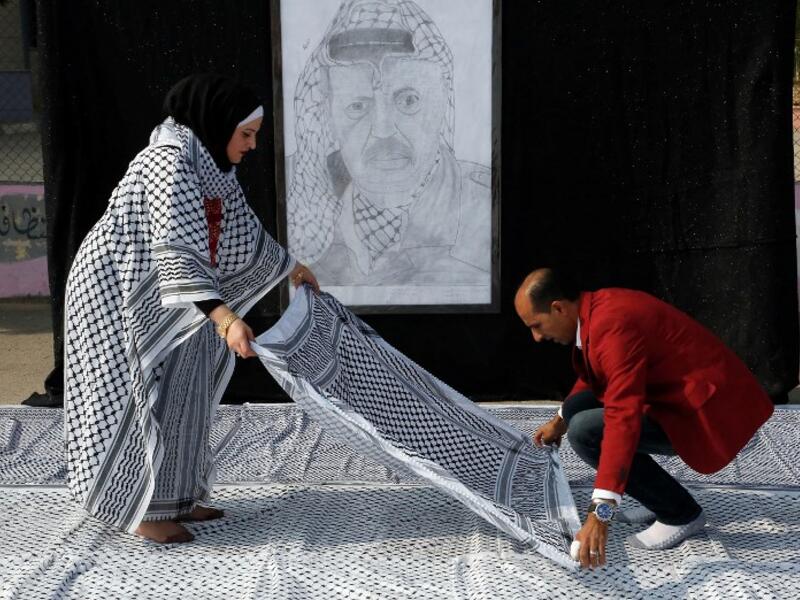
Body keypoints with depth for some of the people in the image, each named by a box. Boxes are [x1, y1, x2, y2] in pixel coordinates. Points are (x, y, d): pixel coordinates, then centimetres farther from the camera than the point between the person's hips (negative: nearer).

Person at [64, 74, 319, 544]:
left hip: (159, 293, 10)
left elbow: (243, 228, 21)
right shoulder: (170, 162, -26)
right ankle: (142, 510, 7)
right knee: (144, 395, -5)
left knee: (179, 390, 12)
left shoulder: (208, 162, 5)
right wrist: (224, 317, -47)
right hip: (120, 292, -10)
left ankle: (172, 499, 22)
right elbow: (179, 250, -37)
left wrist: (290, 267, 33)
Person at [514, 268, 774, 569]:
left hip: (710, 409, -10)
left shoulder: (614, 324, -27)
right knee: (576, 407, 8)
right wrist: (561, 420, 35)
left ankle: (681, 513, -4)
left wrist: (601, 513, -39)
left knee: (585, 431, -21)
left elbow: (623, 419, -36)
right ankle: (663, 499, 15)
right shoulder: (597, 307, 4)